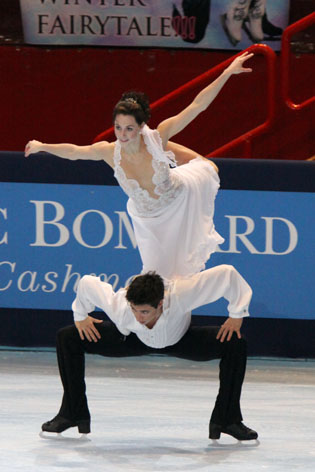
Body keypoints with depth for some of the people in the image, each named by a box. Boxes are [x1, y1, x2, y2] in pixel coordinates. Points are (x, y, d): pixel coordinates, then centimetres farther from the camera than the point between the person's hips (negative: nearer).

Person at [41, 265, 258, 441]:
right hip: (134, 339, 1)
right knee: (68, 338, -15)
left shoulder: (181, 295, -46)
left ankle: (226, 420, -7)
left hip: (179, 340, -1)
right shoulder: (118, 306, -41)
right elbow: (87, 282, -22)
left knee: (235, 344, -25)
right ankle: (73, 414, 1)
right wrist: (81, 316, -7)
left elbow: (227, 273, -39)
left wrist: (236, 315, -28)